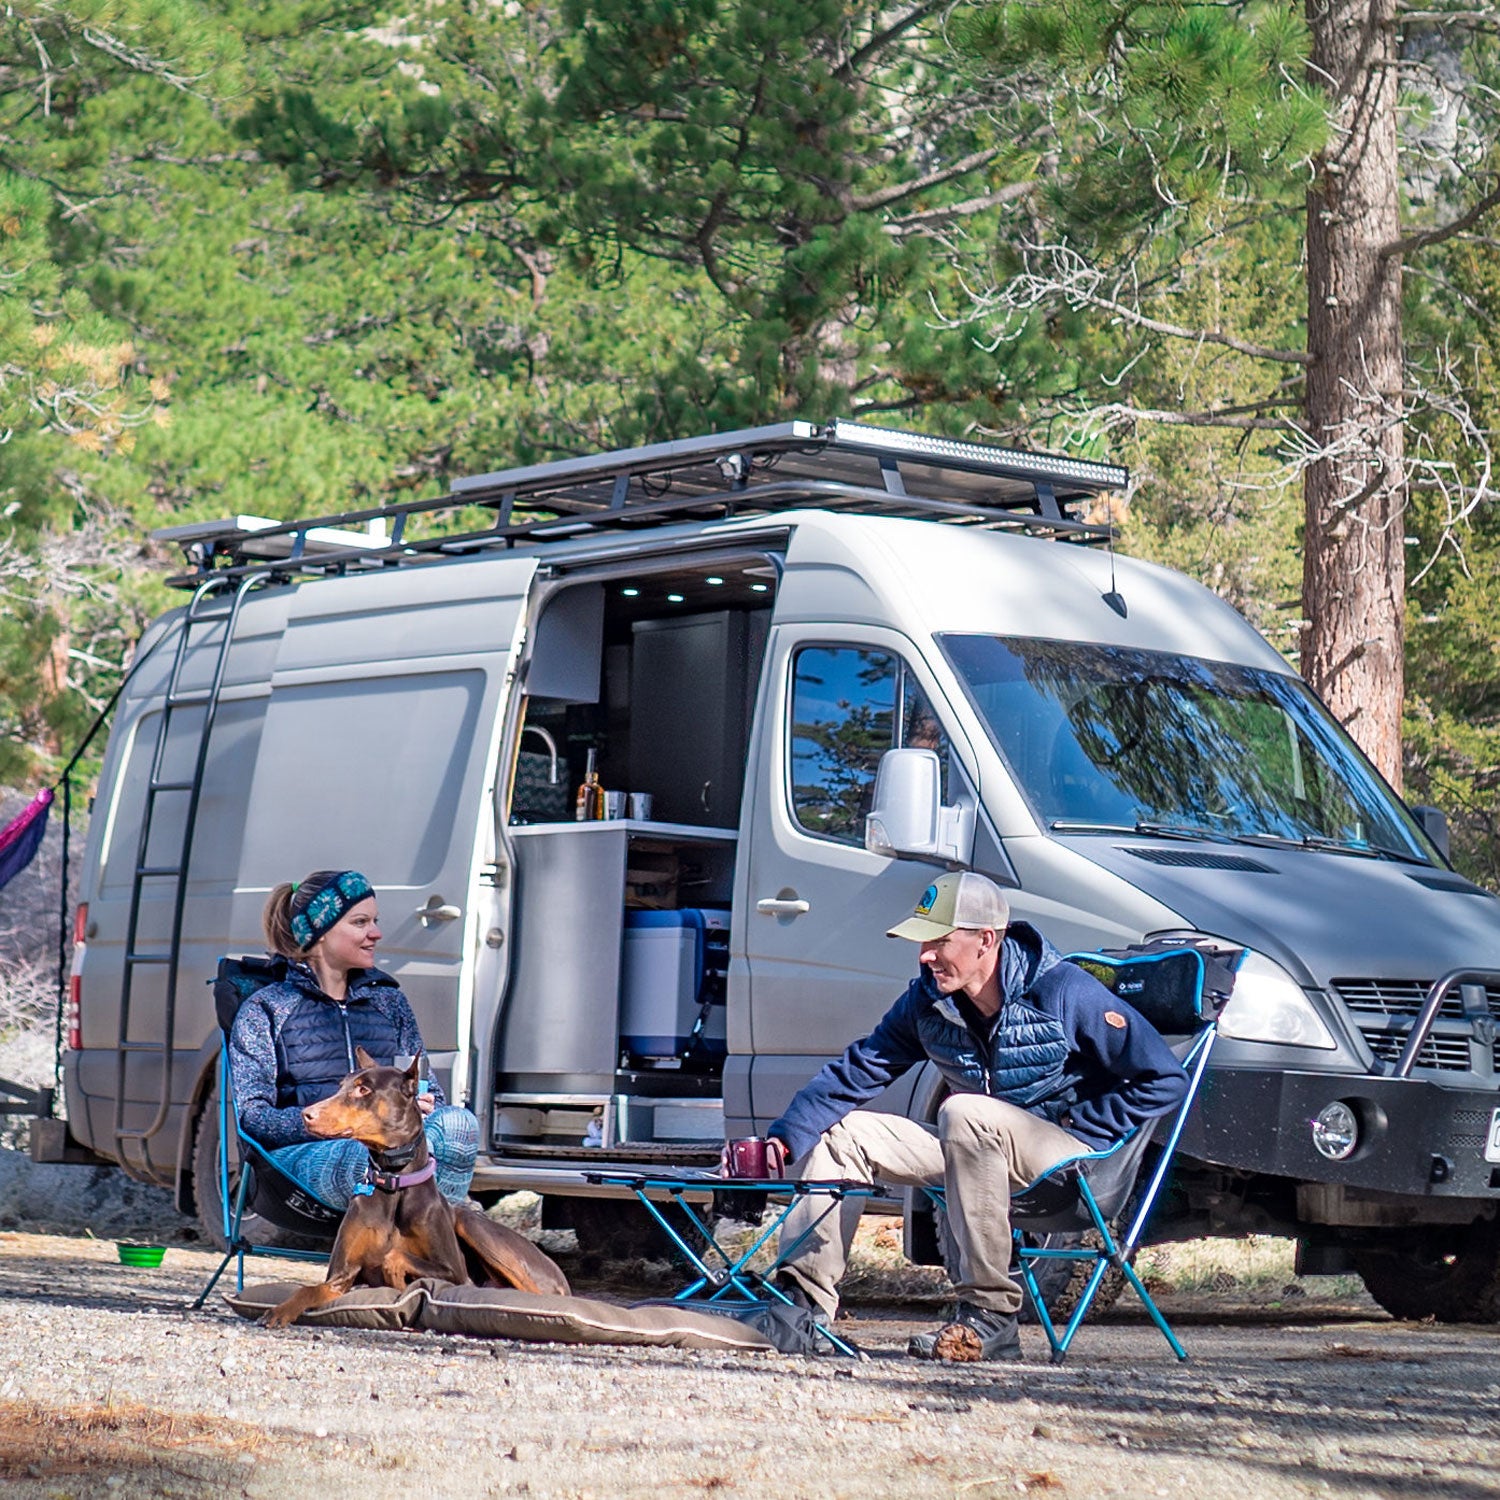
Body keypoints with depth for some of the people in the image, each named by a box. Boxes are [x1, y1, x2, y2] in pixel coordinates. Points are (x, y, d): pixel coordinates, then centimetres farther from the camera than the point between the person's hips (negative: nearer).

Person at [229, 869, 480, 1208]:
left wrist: (423, 1105, -5)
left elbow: (429, 1090, 23)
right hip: (304, 1152, -4)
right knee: (371, 1157, -41)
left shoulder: (388, 999, 26)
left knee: (458, 1124, -32)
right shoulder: (264, 1011, 11)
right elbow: (254, 1118, 0)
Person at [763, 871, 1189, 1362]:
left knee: (964, 1114, -36)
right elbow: (858, 1071, 1)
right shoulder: (928, 1000, 0)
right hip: (984, 1150, 7)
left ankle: (990, 1316, -33)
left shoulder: (1064, 992, -18)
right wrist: (786, 1137, -13)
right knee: (840, 1132, -5)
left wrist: (1078, 1133, -17)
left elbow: (1164, 1079, -16)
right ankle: (805, 1300, -9)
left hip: (1072, 1160, -7)